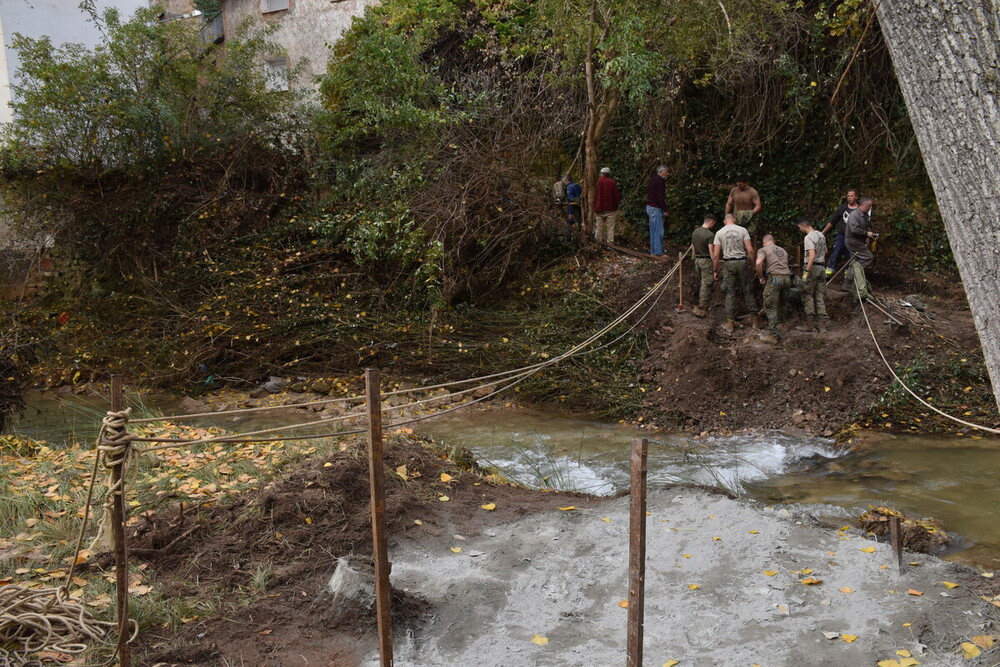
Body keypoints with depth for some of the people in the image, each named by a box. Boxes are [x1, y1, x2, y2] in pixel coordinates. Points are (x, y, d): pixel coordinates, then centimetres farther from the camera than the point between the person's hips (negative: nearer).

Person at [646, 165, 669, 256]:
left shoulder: (652, 179, 15)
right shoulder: (660, 181, -15)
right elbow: (660, 197, -21)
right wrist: (665, 210, -16)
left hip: (650, 207, 10)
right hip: (656, 208, -10)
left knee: (653, 230, 14)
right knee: (658, 231, -7)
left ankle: (653, 250, 19)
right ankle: (658, 252, -6)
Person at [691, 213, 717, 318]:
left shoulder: (695, 232, 7)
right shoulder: (710, 235, -16)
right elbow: (711, 253, -18)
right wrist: (715, 269, -15)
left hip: (697, 260, 7)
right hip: (706, 261, -7)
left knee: (700, 285, 16)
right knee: (706, 286, -2)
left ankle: (701, 306, 23)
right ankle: (701, 310, -2)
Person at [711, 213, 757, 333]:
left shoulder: (719, 233, -1)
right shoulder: (742, 230, -1)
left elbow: (716, 255, -4)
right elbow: (750, 250, -7)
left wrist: (715, 270, 4)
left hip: (728, 263, 0)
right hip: (742, 262, 0)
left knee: (730, 293, 5)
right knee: (747, 291, 13)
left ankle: (730, 322, 4)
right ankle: (754, 316, 19)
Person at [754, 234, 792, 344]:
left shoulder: (763, 250, 6)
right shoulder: (783, 250, 25)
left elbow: (758, 263, -13)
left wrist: (761, 277, 0)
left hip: (774, 278, -6)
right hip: (787, 278, 6)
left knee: (771, 308, -1)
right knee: (781, 305, 19)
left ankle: (772, 336, -4)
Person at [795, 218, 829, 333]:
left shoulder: (809, 238, -14)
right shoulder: (821, 235, 14)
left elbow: (812, 255, -23)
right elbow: (825, 252, 25)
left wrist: (806, 271, -27)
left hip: (812, 267, -8)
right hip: (822, 267, 8)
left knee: (808, 296, -2)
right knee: (820, 297, 9)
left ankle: (809, 324, -1)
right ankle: (821, 324, 9)